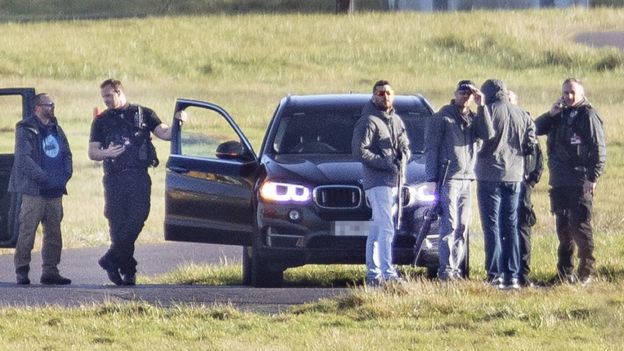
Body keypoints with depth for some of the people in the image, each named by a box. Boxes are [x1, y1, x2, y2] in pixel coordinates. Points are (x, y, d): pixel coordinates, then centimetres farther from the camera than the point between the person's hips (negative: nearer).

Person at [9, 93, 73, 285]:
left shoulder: (56, 129, 16)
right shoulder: (26, 129, -6)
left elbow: (66, 154, 19)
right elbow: (24, 158, -15)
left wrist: (65, 175, 1)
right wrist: (45, 178, -18)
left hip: (55, 190, 7)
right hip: (34, 190, -7)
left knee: (54, 233, 7)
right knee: (27, 232, -7)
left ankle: (50, 270, 13)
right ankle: (22, 271, -2)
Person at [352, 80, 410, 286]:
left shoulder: (396, 121, 18)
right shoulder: (368, 121, -7)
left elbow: (405, 146, 26)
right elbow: (359, 150, -14)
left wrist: (403, 158, 2)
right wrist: (386, 163, -17)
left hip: (395, 182, 8)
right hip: (377, 181, -8)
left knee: (377, 230, 12)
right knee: (386, 229, -16)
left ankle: (373, 273, 15)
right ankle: (388, 274, -23)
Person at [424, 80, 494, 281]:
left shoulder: (474, 119, 14)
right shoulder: (443, 117, -1)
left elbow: (488, 135, -6)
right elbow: (431, 148, -4)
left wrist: (481, 106, -9)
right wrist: (431, 179, -11)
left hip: (467, 179, 6)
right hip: (448, 179, -6)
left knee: (462, 226, 6)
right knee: (449, 225, -10)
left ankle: (456, 268, 11)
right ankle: (445, 269, -10)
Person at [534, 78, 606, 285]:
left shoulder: (588, 116, -6)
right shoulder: (559, 116, 14)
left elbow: (599, 149, -9)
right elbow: (536, 129, 12)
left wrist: (593, 177, -15)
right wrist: (550, 114, -4)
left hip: (580, 182, -7)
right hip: (558, 182, 7)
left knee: (580, 225, -8)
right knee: (563, 227, 10)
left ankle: (586, 270, -2)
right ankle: (565, 270, 15)